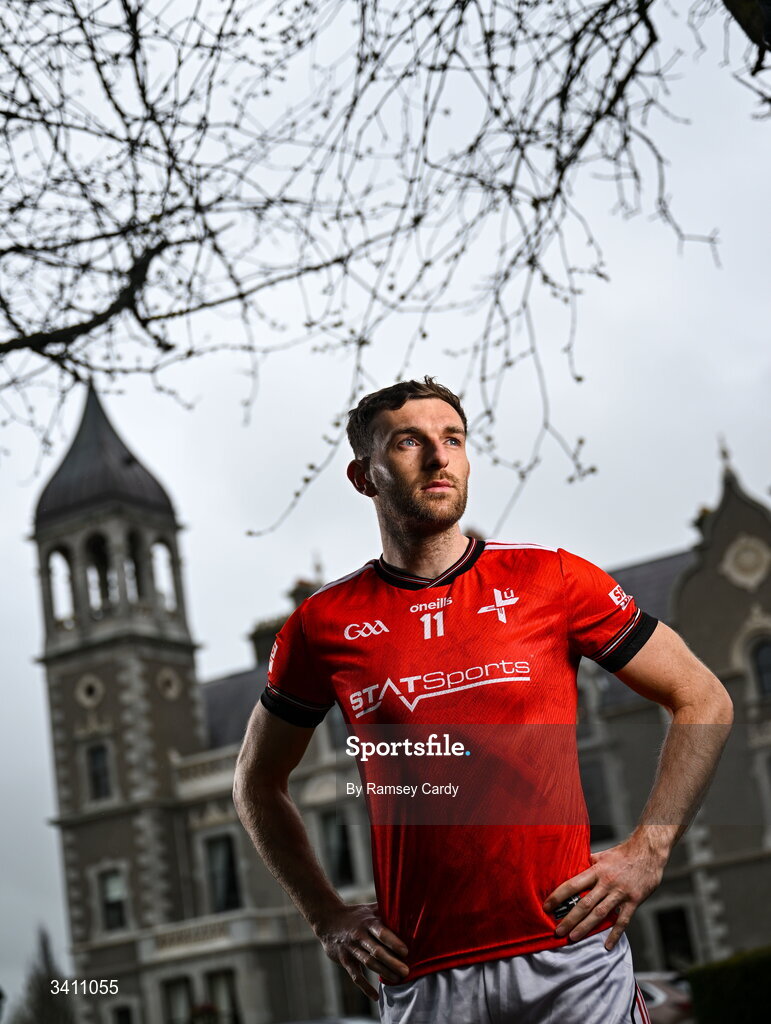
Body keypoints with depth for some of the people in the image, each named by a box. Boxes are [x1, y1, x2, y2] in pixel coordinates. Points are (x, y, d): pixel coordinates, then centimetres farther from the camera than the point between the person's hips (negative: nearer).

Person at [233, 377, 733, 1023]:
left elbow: (704, 702, 5)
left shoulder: (549, 579, 0)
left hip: (573, 957, -1)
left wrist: (647, 851, -3)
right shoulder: (323, 625, 2)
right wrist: (328, 917, 7)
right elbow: (258, 783, 16)